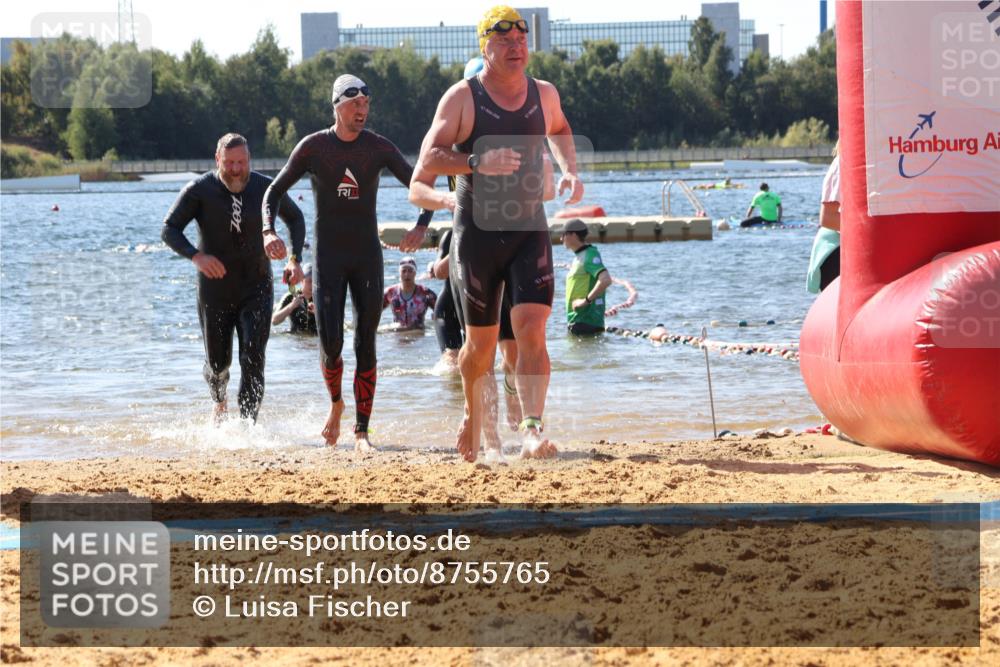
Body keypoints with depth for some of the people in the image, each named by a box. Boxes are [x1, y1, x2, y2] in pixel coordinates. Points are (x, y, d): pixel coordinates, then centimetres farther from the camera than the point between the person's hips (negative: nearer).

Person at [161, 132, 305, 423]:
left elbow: (295, 218, 14)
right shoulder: (199, 190, -11)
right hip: (215, 291, 0)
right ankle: (219, 400, 45)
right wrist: (196, 256, -31)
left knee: (252, 360, -14)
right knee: (218, 362, 11)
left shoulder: (266, 188, -4)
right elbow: (169, 230, -14)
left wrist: (295, 259, 1)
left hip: (256, 290, 0)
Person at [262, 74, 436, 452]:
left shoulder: (379, 148, -1)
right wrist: (268, 231, -11)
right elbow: (275, 191, 5)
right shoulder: (314, 147, -3)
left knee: (365, 345, -2)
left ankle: (361, 431, 2)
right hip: (328, 258, -1)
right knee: (331, 345, -9)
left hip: (368, 257, 1)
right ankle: (336, 403, 22)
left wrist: (422, 224, -14)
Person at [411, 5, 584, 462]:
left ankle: (532, 431, -24)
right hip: (477, 231, -2)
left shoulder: (544, 94, 7)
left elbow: (558, 128, 31)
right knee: (481, 341, 9)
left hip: (530, 230, 2)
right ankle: (473, 415, 36)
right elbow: (428, 159, -11)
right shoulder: (462, 98, -5)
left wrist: (568, 169, 13)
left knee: (531, 330, -16)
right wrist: (478, 162, -26)